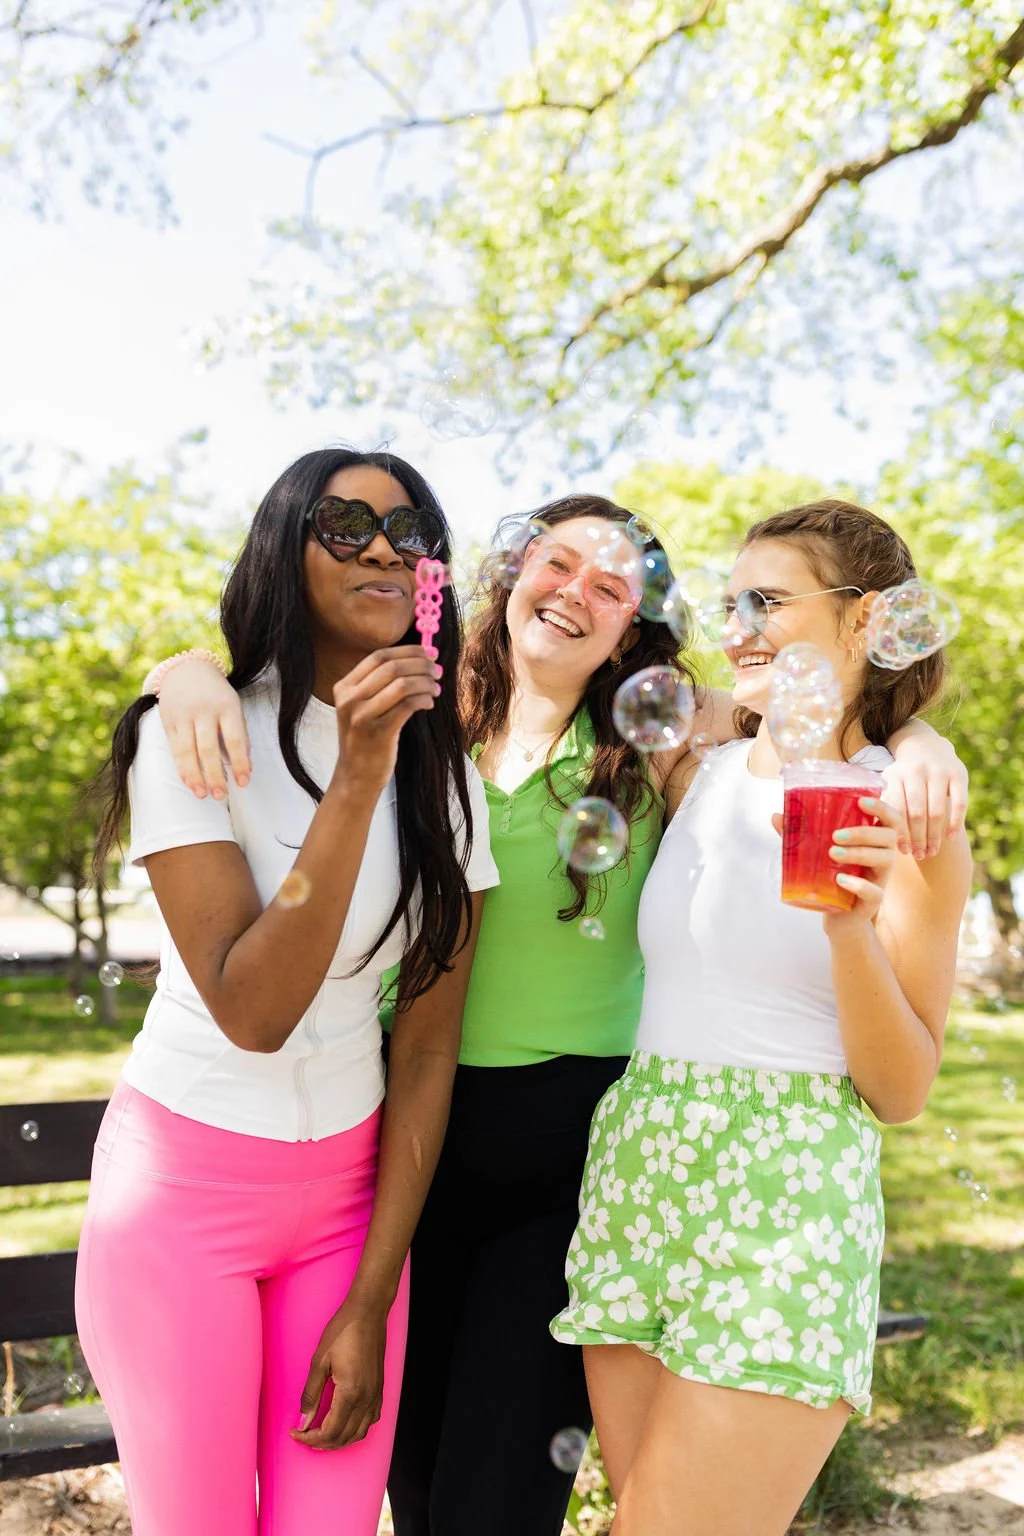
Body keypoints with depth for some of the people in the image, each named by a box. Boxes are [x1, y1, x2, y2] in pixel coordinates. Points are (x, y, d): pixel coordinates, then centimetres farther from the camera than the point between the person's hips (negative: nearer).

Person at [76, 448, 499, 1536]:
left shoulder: (448, 782, -1)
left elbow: (426, 1053, -2)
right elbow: (251, 1011, -23)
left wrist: (371, 1301, -3)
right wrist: (357, 779, -29)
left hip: (352, 1191, 3)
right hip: (182, 1188, -3)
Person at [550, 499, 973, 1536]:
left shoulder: (906, 819, -5)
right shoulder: (695, 777, 6)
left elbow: (901, 1094, -4)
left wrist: (855, 930, -21)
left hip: (786, 1206, -4)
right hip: (634, 1174, 5)